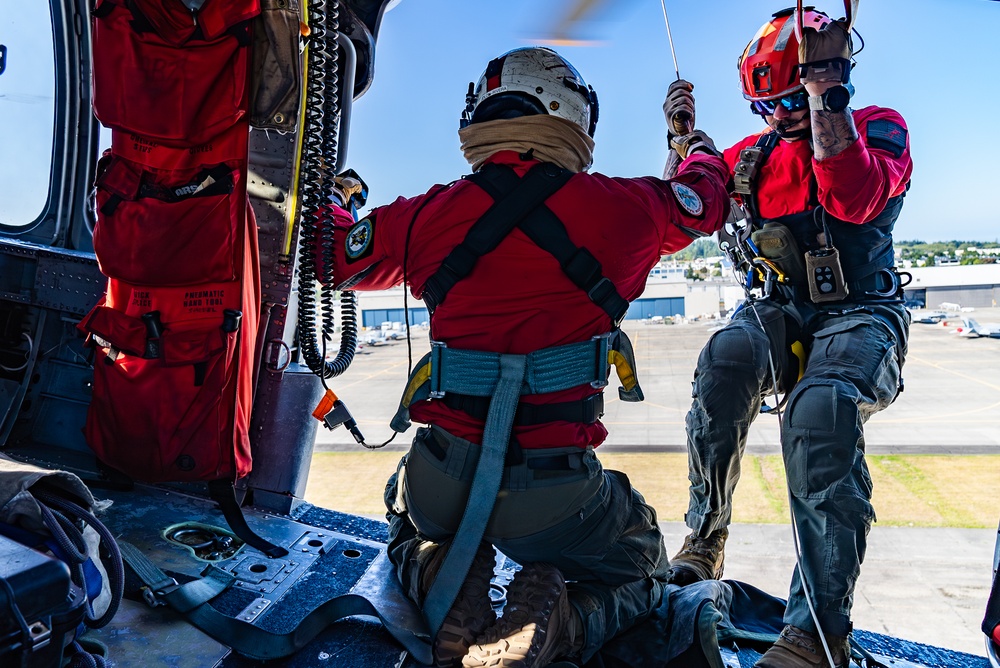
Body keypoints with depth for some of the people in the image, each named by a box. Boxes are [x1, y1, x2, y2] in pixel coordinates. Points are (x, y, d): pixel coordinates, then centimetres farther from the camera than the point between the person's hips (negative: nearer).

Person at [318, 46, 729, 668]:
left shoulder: (429, 214, 1)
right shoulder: (618, 208, -2)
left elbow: (330, 252, 17)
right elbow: (704, 201, 19)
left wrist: (334, 205, 40)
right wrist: (700, 153, 43)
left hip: (444, 474, 3)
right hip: (556, 494, -2)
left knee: (411, 517, 39)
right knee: (639, 570, 30)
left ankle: (446, 592, 7)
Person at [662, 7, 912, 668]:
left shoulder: (879, 128, 0)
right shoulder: (756, 153, 14)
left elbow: (855, 200, -22)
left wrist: (825, 95, -21)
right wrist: (685, 138, -1)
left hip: (860, 315, -3)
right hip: (781, 313, 4)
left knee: (820, 409, -36)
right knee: (727, 357, -33)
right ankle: (706, 537, -18)